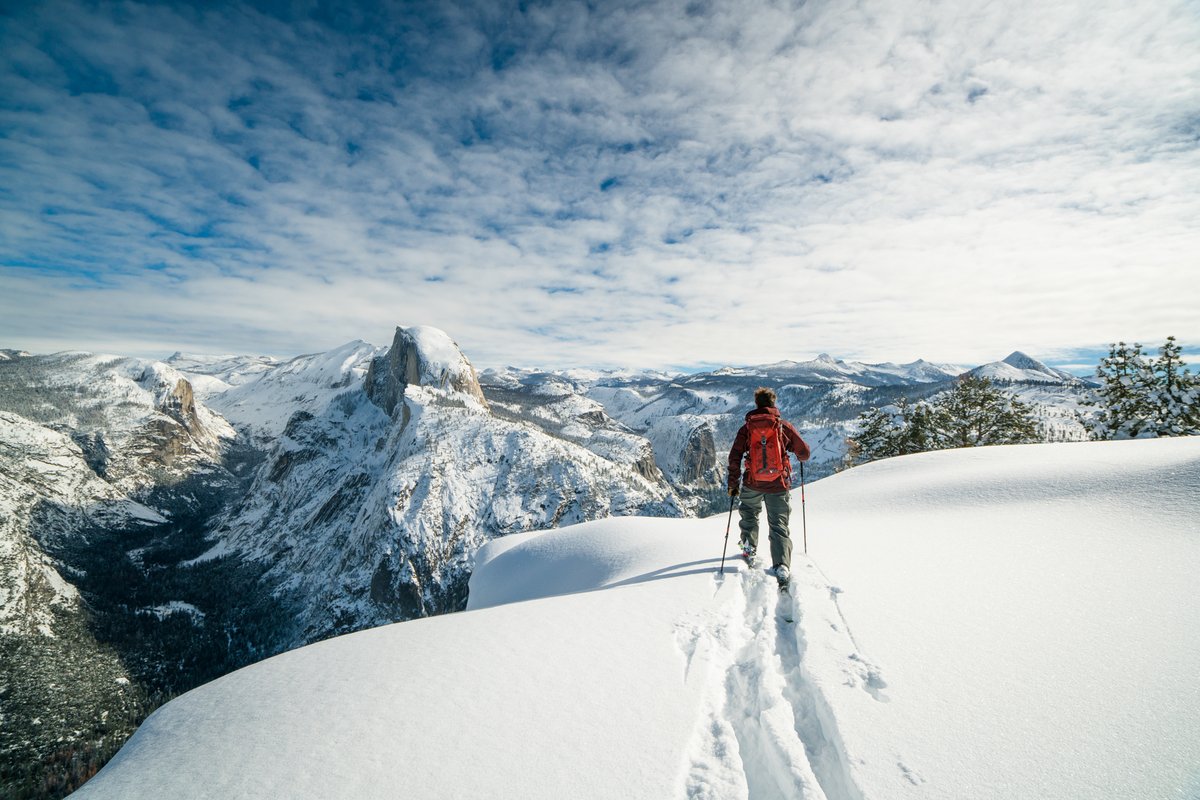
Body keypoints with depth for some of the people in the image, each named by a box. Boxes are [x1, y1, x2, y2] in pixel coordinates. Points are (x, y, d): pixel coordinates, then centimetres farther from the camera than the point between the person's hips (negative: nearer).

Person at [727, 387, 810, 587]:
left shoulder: (746, 427, 2)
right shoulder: (784, 425, 0)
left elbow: (734, 457, -2)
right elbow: (804, 453, 5)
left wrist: (733, 483, 6)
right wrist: (799, 454, 29)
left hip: (752, 484, 1)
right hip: (778, 485, -1)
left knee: (749, 514, 29)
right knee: (779, 527, 4)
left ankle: (749, 549, 32)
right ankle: (782, 567, -12)